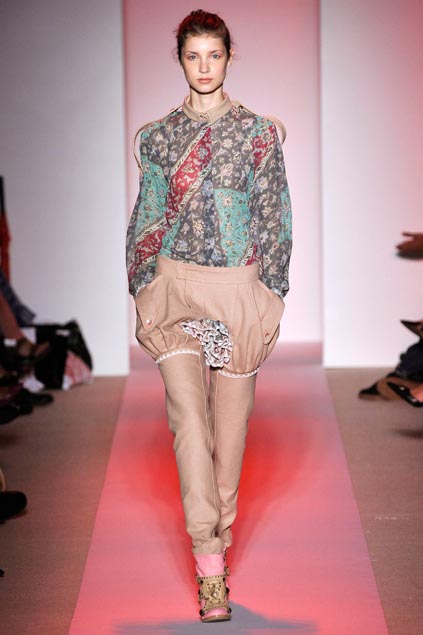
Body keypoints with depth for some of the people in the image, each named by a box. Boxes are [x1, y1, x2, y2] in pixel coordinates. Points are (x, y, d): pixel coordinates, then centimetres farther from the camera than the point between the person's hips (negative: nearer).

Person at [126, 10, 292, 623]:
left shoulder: (258, 132, 3)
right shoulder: (158, 134, 8)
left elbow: (274, 220, 3)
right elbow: (145, 219, 10)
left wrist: (272, 298, -2)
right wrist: (143, 294, 5)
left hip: (239, 289, 0)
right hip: (175, 287, 0)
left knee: (231, 417, 5)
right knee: (186, 411, -13)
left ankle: (219, 531, 25)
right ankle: (210, 564, -15)